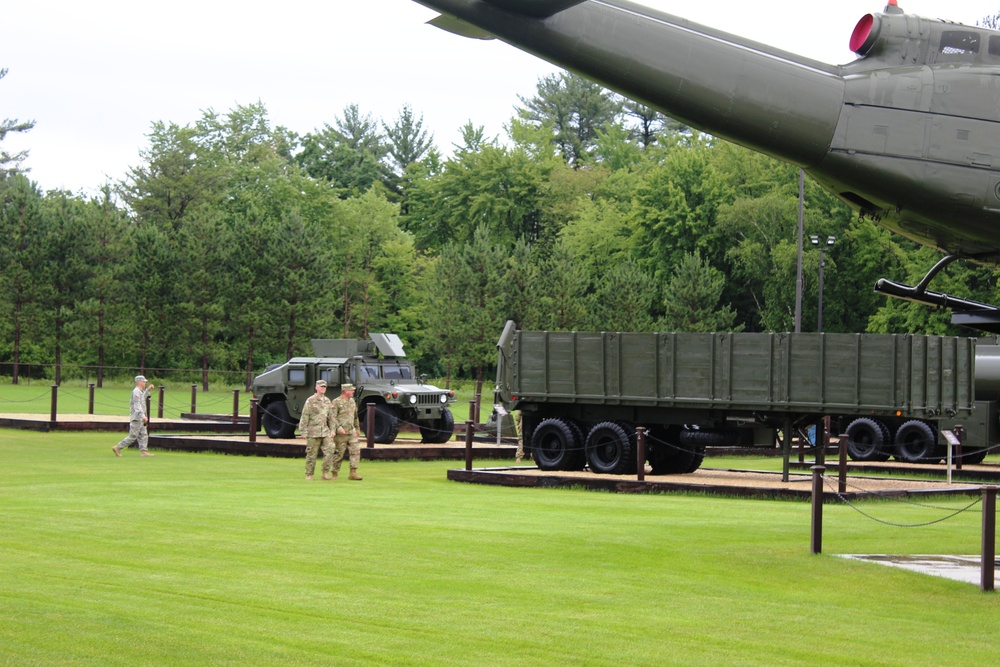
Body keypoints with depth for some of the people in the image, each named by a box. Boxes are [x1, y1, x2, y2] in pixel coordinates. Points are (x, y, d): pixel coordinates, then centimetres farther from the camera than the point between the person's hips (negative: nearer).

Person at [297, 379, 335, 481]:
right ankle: (309, 475, 11)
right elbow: (304, 417, -5)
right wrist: (303, 431, -9)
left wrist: (332, 430, 13)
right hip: (313, 432, -5)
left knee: (329, 451, -8)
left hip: (325, 431, 5)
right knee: (311, 454, 1)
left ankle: (325, 473, 1)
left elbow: (330, 417, 19)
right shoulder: (310, 401, -4)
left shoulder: (327, 401, 13)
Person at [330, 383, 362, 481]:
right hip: (341, 433, -6)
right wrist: (338, 427, -24)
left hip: (351, 432, 6)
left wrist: (358, 429, 25)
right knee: (339, 454, 0)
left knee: (356, 450, -6)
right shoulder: (336, 402, -8)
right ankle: (335, 474, 12)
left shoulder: (352, 401, 15)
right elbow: (333, 417, -14)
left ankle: (353, 472, -5)